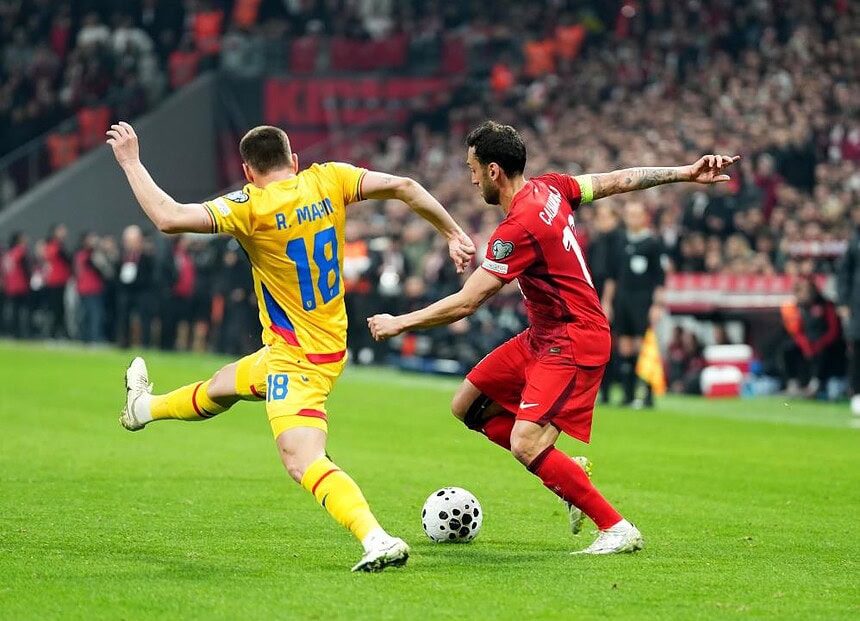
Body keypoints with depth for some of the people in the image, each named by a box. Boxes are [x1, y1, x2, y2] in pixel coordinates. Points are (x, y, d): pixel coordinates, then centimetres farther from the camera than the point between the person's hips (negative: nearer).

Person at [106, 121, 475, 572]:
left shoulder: (252, 208, -23)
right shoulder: (326, 181, -6)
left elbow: (169, 218, -29)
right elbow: (401, 187, -11)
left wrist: (130, 161, -18)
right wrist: (453, 233, 0)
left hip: (296, 359, -9)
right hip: (328, 344, 9)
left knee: (303, 462, -18)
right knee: (222, 386, 33)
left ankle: (377, 539, -34)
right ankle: (144, 408, 59)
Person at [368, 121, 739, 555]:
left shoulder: (519, 228, -25)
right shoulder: (549, 188, 1)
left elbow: (465, 304, -22)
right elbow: (618, 180, 10)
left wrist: (400, 323, -11)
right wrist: (685, 173, 20)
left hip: (572, 343, -11)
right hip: (542, 337, 11)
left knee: (525, 445, -21)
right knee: (467, 406, 11)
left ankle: (617, 529, -12)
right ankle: (570, 473, 15)